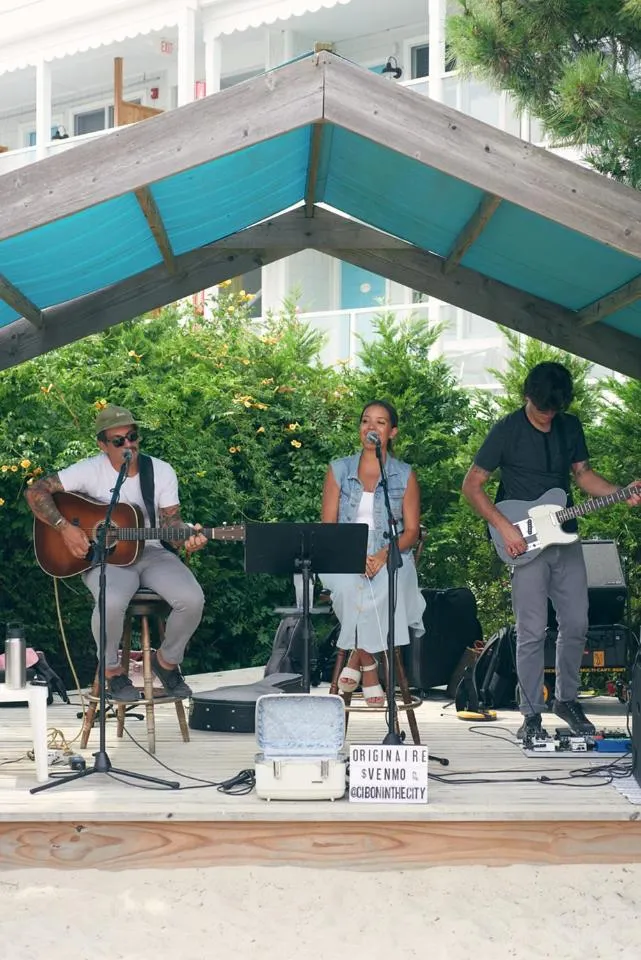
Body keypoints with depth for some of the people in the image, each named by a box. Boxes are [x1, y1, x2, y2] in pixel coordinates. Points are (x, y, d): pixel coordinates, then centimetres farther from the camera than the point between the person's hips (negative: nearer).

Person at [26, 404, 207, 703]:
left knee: (192, 599, -25)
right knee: (111, 602, -37)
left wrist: (186, 536, -21)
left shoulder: (162, 472, 2)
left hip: (150, 552, 3)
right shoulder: (91, 470, -6)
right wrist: (64, 527, -19)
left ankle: (167, 660, 5)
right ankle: (111, 671, -7)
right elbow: (36, 491, -9)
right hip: (105, 557, -3)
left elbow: (170, 521, 2)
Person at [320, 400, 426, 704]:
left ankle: (356, 659, -18)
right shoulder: (339, 470, 10)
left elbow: (411, 531, 4)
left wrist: (383, 556, -16)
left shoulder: (405, 476, 8)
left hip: (390, 560, 0)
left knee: (382, 586, -36)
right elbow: (327, 526, 4)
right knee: (349, 585, -35)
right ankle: (369, 668, -21)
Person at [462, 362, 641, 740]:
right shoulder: (507, 431, -8)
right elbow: (472, 485, -6)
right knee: (532, 633, -5)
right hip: (525, 543, -5)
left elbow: (583, 473, 17)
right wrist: (504, 527, -14)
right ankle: (532, 715, 4)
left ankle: (567, 698, 25)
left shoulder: (570, 426, 7)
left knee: (577, 624, 7)